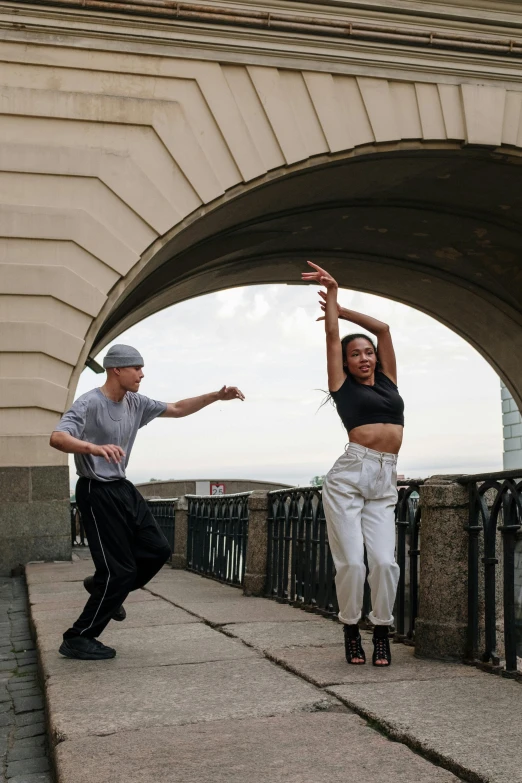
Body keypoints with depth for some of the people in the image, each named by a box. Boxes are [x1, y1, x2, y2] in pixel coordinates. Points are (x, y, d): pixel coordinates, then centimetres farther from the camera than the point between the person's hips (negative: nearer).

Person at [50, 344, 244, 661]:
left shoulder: (136, 403, 5)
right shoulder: (89, 404, -18)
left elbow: (176, 409, 16)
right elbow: (57, 438, -33)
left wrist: (217, 396, 8)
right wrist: (94, 448, -52)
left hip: (123, 488, 8)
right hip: (97, 492, -8)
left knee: (158, 550, 10)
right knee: (119, 569, -8)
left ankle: (105, 588, 30)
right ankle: (77, 639, 4)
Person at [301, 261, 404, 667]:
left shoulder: (388, 381, 19)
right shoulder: (344, 387, 10)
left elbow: (384, 328, 19)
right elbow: (332, 335, 8)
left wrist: (342, 310, 27)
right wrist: (332, 292, 14)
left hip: (385, 484, 3)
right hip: (350, 474, -3)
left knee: (384, 560, -11)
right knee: (351, 562, -9)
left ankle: (382, 634, 7)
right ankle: (351, 631, 11)